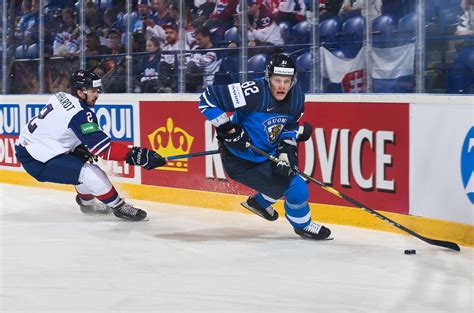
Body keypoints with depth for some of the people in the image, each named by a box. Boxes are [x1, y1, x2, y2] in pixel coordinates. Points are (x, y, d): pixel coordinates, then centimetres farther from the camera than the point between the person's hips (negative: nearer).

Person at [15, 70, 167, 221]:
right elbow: (103, 147, -26)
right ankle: (118, 207, -1)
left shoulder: (61, 97, 4)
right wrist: (134, 155, -29)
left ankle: (87, 202, 39)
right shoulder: (80, 114, -23)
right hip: (36, 161, -10)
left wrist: (79, 148, 11)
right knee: (91, 174, -16)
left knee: (82, 158, 23)